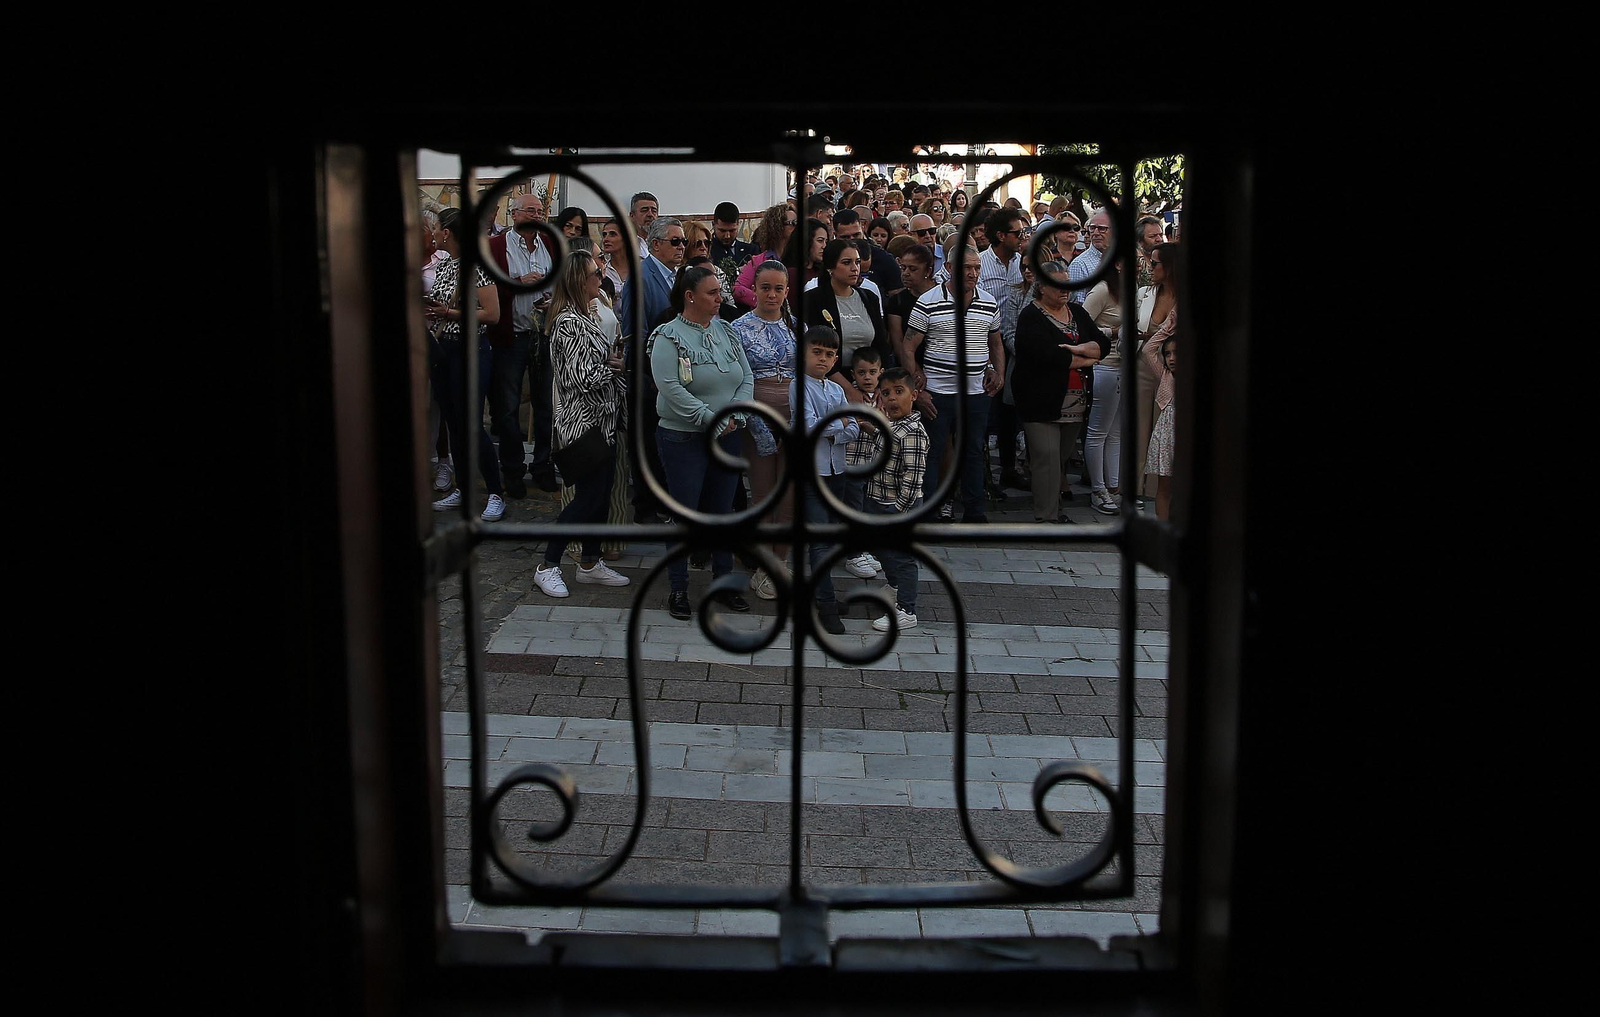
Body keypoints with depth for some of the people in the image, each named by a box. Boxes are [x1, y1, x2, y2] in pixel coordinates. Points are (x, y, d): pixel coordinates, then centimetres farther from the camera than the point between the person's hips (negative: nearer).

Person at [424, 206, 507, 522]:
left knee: (471, 425, -9)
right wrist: (429, 310, 4)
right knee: (453, 422, 12)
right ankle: (462, 488, 22)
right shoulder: (443, 267, 13)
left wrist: (449, 313, -18)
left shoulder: (476, 266, -12)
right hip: (442, 351, 8)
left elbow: (492, 314, -18)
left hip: (470, 350, -8)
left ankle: (496, 495, -2)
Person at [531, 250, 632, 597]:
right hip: (583, 422, -10)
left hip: (603, 419, 10)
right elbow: (583, 377, -23)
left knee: (602, 492, 13)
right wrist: (615, 366, -9)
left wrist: (617, 357, 2)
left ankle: (591, 562, 24)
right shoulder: (569, 322, -19)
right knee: (589, 496, -5)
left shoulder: (589, 315, 12)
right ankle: (548, 567, 5)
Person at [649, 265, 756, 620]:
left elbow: (747, 379, 5)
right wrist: (712, 421, -19)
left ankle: (724, 581, 24)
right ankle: (678, 588, 13)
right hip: (683, 439, -5)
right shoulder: (669, 337, -10)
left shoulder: (726, 331, 8)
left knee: (723, 511, 12)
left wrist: (734, 417, -11)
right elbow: (671, 389, -19)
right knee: (684, 513, 1)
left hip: (727, 438, 5)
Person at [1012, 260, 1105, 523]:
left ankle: (1055, 509, 19)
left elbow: (1101, 345, 6)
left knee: (1063, 458, 9)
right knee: (1047, 458, -9)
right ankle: (1046, 518, -5)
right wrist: (1085, 359, -7)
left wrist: (1075, 349, -14)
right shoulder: (1031, 317, -6)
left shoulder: (1077, 312, 15)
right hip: (1042, 401, -6)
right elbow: (1048, 356, -20)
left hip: (1074, 402, 6)